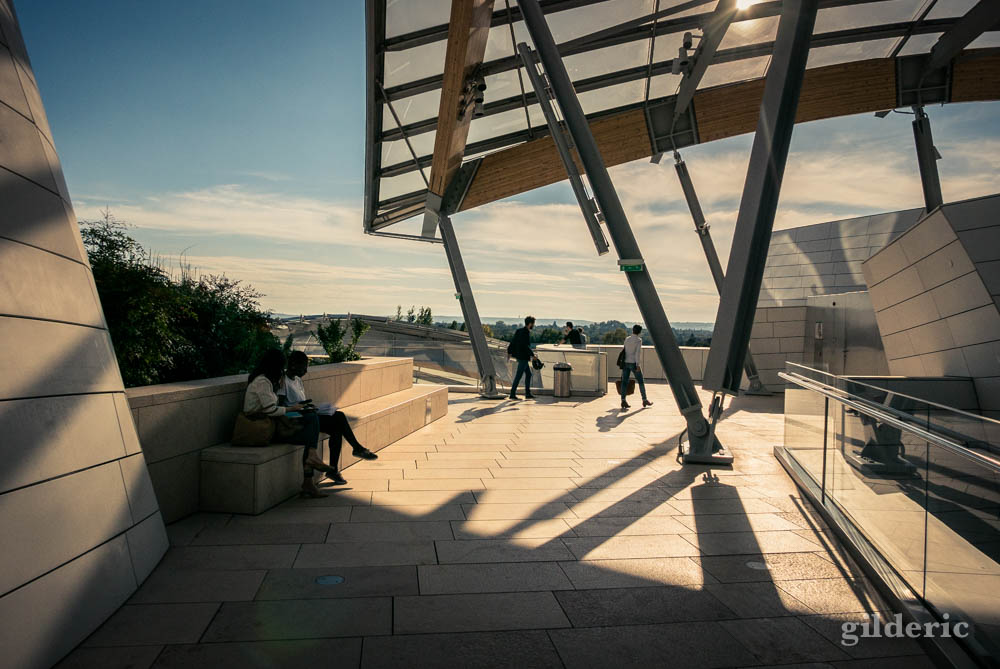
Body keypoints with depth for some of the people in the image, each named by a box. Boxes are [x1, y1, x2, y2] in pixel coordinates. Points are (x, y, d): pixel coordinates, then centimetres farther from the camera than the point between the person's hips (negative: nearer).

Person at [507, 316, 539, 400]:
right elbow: (526, 346, -24)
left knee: (528, 374, 14)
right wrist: (533, 355, -19)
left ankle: (528, 394, 17)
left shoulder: (519, 331, 11)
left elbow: (513, 342, 15)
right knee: (518, 376, -4)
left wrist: (509, 352, 22)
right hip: (523, 358, -10)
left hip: (519, 356, 10)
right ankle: (512, 394, 0)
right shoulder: (526, 333, -17)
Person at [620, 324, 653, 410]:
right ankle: (644, 400, 13)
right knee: (641, 382, 8)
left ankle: (623, 401, -11)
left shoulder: (626, 339, 11)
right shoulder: (639, 340, -5)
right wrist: (637, 364, -19)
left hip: (625, 363, 5)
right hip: (633, 363, -5)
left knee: (624, 382, -1)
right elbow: (637, 352, -15)